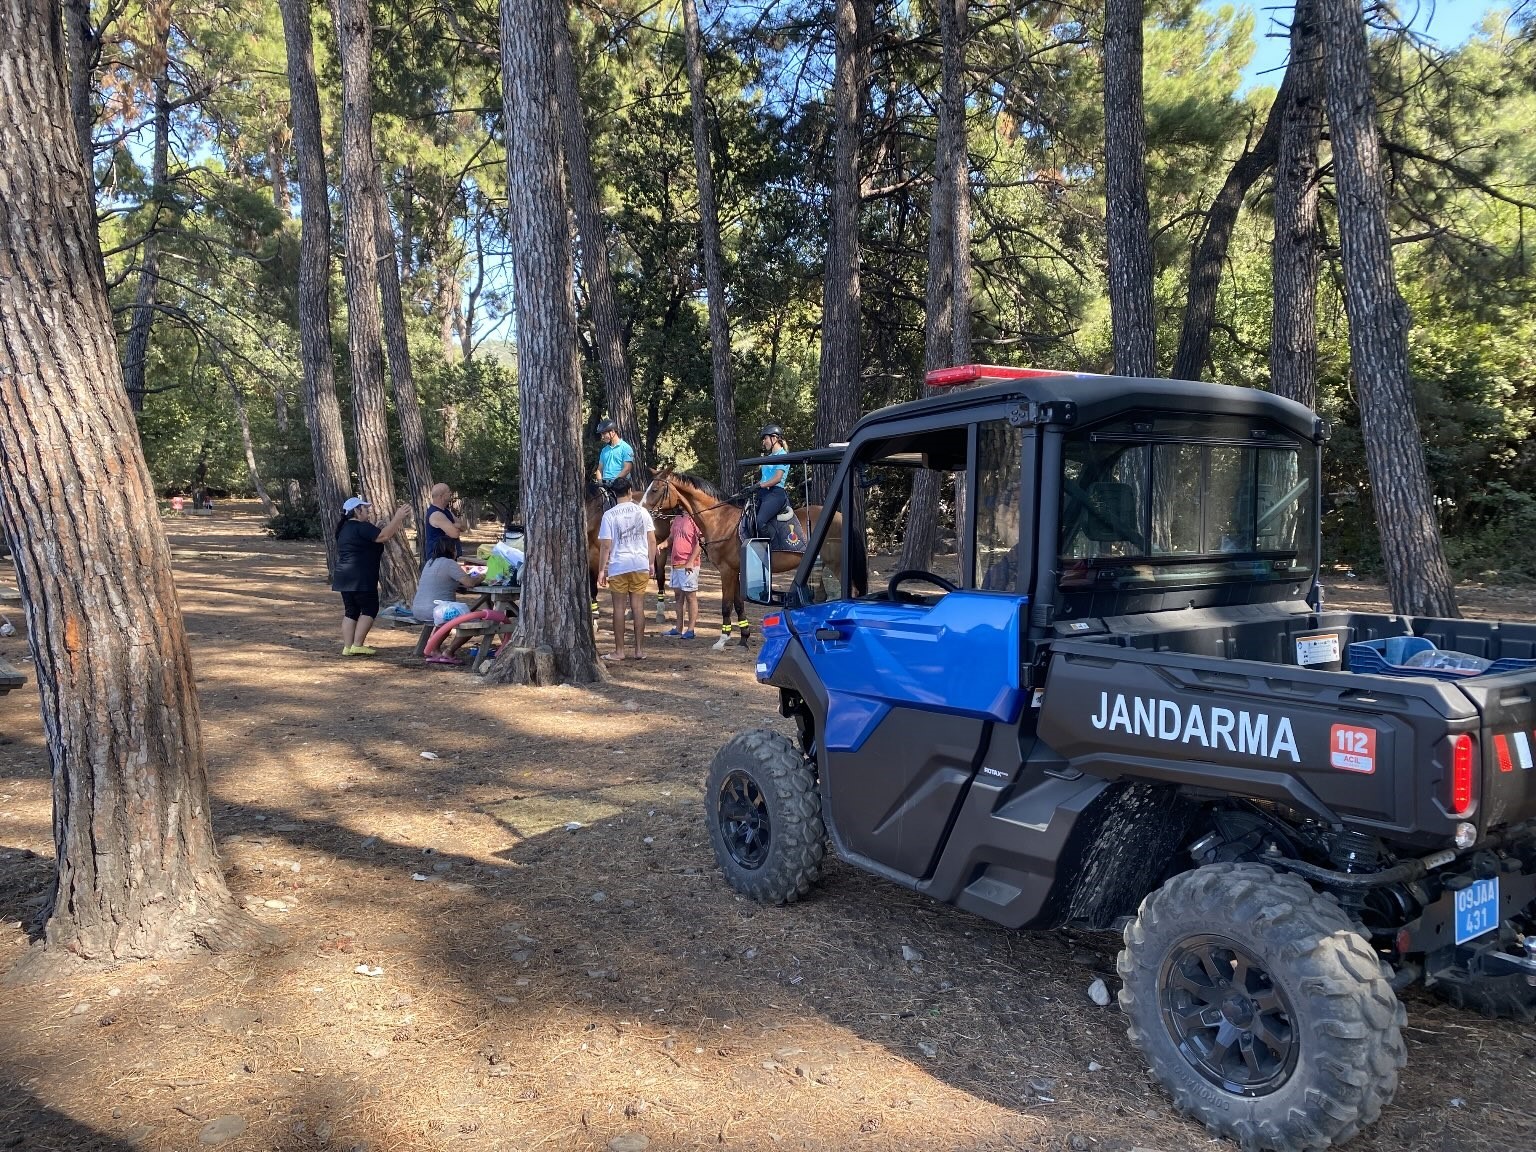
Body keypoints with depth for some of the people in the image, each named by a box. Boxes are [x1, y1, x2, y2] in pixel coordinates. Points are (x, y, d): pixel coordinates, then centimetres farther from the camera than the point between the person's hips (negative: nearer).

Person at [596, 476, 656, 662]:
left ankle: (619, 651, 7)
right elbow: (652, 540, 4)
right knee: (638, 607, 6)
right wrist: (651, 563, 13)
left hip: (618, 566, -2)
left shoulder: (609, 515, -5)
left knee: (619, 608, 4)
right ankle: (640, 650, 10)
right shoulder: (642, 512, 4)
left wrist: (601, 570, -3)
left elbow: (605, 545, -8)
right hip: (641, 565, 3)